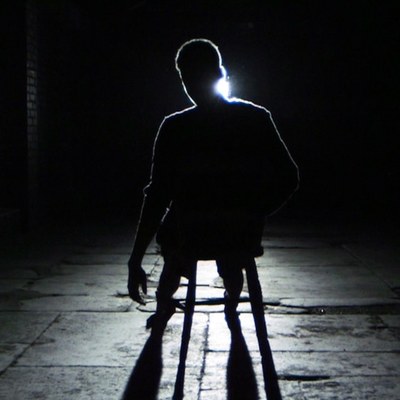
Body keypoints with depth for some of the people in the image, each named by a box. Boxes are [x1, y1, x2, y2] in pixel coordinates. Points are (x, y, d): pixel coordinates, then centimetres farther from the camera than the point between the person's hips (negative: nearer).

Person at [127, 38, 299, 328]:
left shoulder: (175, 128, -15)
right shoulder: (257, 119, -7)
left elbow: (158, 197, -15)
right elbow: (289, 179, -5)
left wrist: (136, 262, -10)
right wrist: (254, 215, 9)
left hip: (191, 240, -2)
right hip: (245, 239, 2)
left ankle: (164, 303, 54)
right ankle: (232, 303, 60)